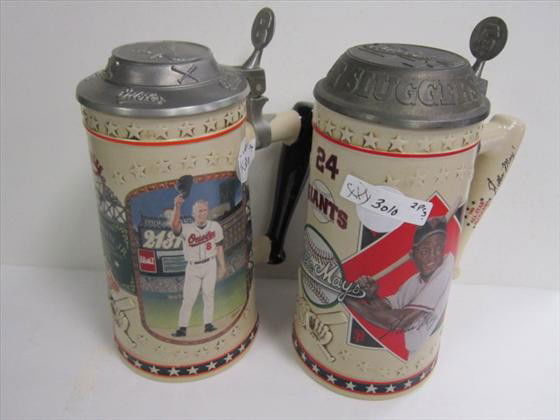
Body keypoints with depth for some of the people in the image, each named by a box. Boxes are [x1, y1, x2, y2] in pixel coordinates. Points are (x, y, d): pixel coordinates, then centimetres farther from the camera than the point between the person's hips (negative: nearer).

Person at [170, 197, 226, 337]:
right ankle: (182, 328, 8)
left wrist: (222, 266, 9)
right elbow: (174, 224, -31)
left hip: (210, 265, 1)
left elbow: (219, 246, 7)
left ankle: (208, 324, 12)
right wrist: (177, 206, -46)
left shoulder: (215, 226, -1)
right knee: (188, 298, 1)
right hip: (192, 267, -1)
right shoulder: (187, 229, -10)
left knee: (208, 294, 5)